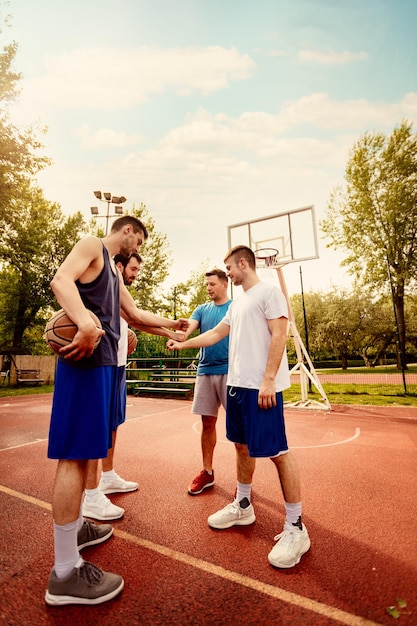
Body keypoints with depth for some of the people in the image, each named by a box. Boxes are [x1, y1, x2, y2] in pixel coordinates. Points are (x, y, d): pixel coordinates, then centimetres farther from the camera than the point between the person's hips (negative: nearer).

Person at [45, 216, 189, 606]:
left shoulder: (114, 272, 27)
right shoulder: (91, 245, 1)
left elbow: (136, 316, 32)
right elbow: (60, 280, -19)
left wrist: (173, 324, 35)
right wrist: (87, 324, -35)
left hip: (105, 361, 10)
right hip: (87, 359, -10)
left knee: (85, 450, 17)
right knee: (74, 454, -8)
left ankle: (73, 527, 33)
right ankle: (65, 574, 1)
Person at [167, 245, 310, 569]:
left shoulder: (269, 290, -7)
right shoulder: (237, 302, 19)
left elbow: (279, 336, -15)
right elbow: (215, 334, 24)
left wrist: (268, 380, -20)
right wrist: (181, 344, 23)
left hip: (261, 386, -9)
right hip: (237, 383, 9)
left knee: (277, 451, -4)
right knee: (243, 445, 17)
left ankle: (296, 527, 10)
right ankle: (243, 506, 33)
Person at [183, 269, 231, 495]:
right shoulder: (202, 309, 11)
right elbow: (189, 327, -6)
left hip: (230, 371, -4)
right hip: (205, 371, 4)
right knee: (207, 423, 11)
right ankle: (207, 472, 26)